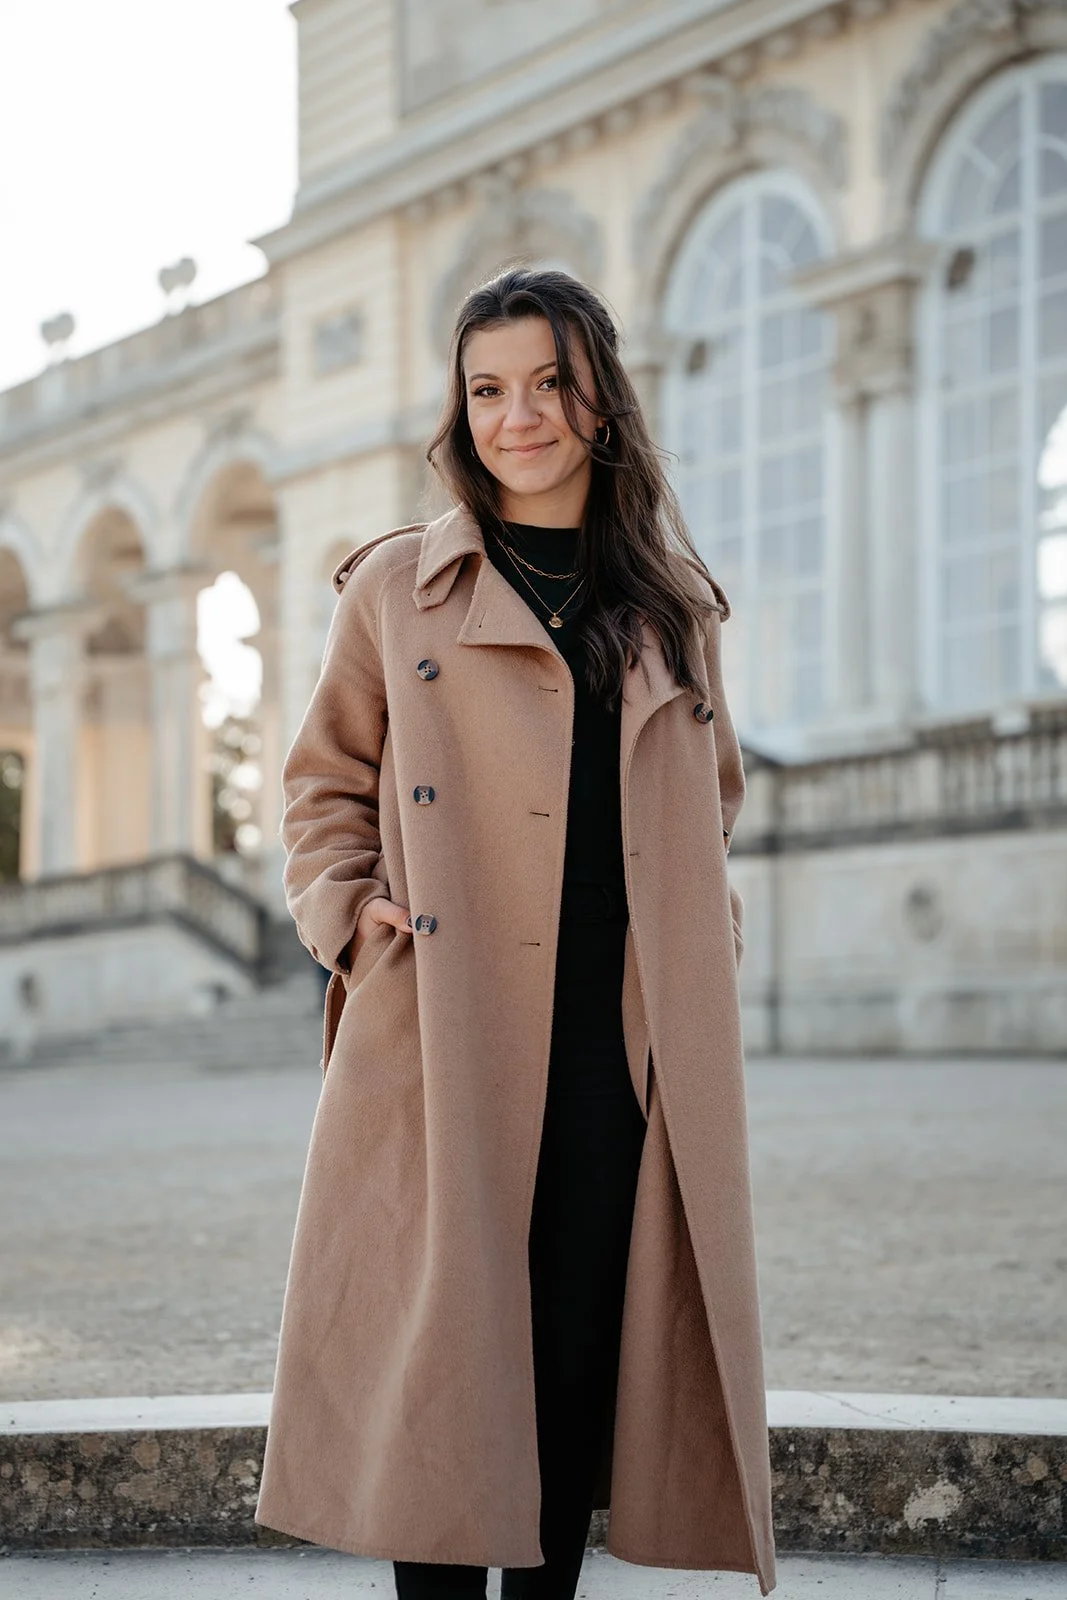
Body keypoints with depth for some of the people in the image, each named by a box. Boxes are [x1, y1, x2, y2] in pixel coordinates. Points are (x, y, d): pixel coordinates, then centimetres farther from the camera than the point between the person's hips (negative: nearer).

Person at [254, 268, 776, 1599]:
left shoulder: (674, 603, 14)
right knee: (444, 1350, -3)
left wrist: (701, 925, 10)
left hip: (625, 1044, 2)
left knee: (582, 1354, 5)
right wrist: (347, 912, -3)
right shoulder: (395, 586, 7)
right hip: (446, 1033, -2)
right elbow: (325, 786, 13)